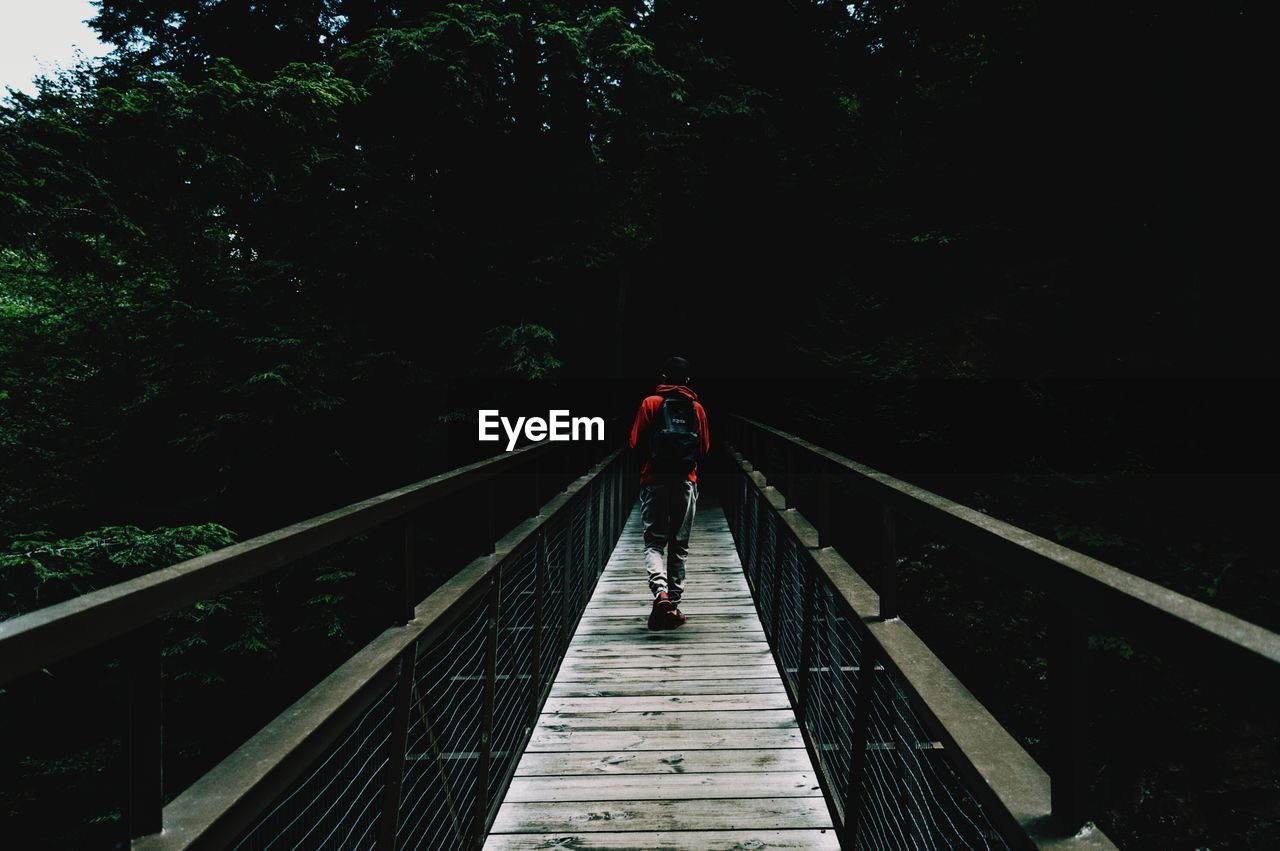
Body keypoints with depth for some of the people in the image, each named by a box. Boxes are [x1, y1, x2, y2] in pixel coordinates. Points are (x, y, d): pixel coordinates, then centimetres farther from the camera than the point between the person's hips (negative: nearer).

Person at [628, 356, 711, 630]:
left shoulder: (651, 403, -1)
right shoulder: (696, 408, 6)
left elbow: (636, 442, -3)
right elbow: (704, 448, 8)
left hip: (655, 481, -2)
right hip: (686, 483, 2)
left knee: (654, 542, 2)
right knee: (679, 545, 10)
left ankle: (660, 591, -21)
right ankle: (674, 605, 10)